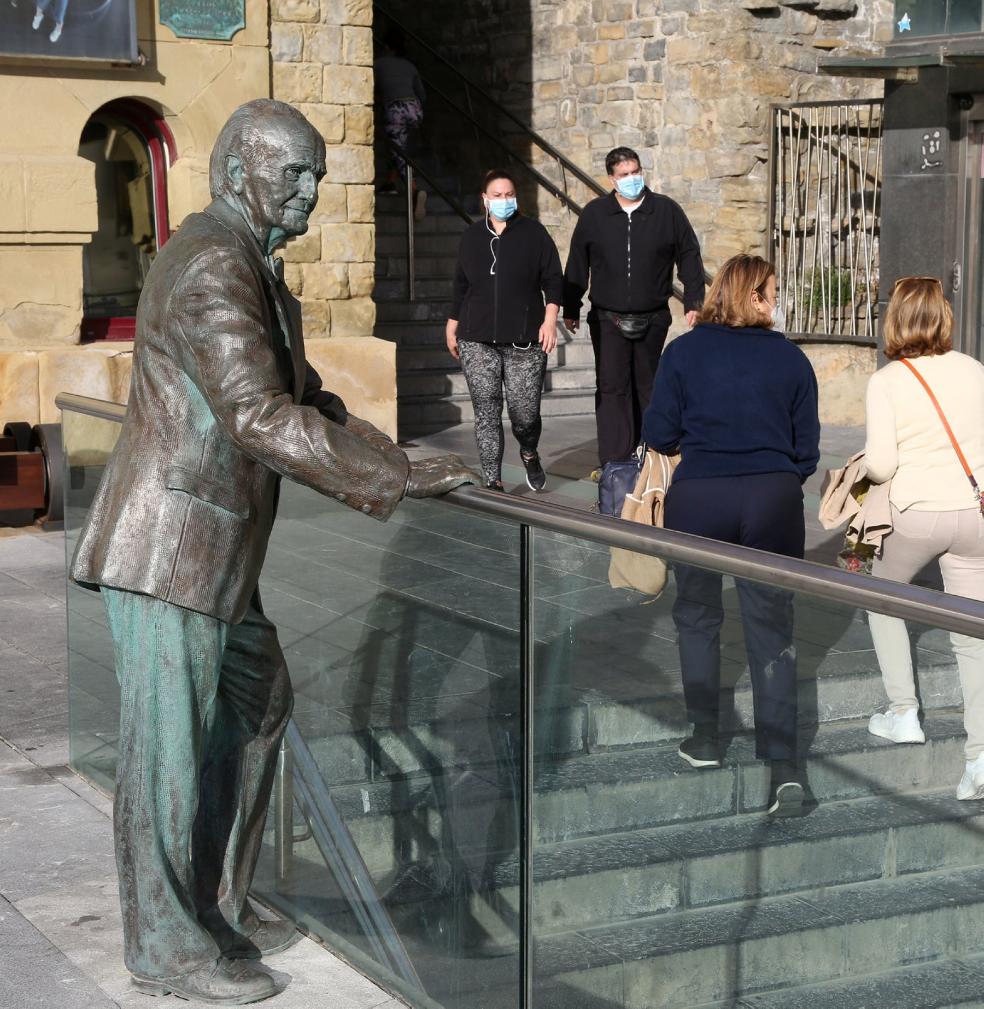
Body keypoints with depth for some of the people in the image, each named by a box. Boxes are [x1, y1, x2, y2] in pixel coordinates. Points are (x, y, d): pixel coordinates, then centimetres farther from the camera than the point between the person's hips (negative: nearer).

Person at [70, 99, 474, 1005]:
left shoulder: (252, 266, 16)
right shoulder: (210, 269, -18)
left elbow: (301, 394, 20)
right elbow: (259, 417, -28)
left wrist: (386, 460, 7)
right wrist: (394, 479, -26)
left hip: (217, 549, 11)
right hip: (168, 547, -11)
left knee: (256, 710, 17)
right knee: (170, 744, -1)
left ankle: (218, 904, 30)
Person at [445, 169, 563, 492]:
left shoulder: (533, 232, 3)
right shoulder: (472, 236, 11)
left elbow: (553, 279, 3)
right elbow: (460, 286, 19)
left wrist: (550, 319, -7)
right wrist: (452, 326, 19)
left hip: (524, 343, -2)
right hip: (477, 342, 2)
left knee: (525, 413, -5)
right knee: (486, 412, -2)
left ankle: (529, 453, 28)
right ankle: (492, 480, 4)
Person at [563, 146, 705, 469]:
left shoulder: (667, 211, 1)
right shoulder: (594, 214, 2)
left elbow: (689, 257, 6)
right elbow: (577, 265, 8)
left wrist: (694, 302, 1)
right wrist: (570, 309, 9)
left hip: (652, 319, 1)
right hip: (608, 318, -1)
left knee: (647, 387, 11)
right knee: (612, 388, -6)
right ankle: (614, 463, -6)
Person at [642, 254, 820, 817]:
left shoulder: (685, 352, -2)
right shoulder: (791, 358, 1)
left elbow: (659, 435, -2)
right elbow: (807, 447, 5)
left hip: (698, 498, 0)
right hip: (773, 502, 1)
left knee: (698, 619, 18)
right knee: (773, 631, 3)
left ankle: (706, 741, 25)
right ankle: (784, 765, -3)